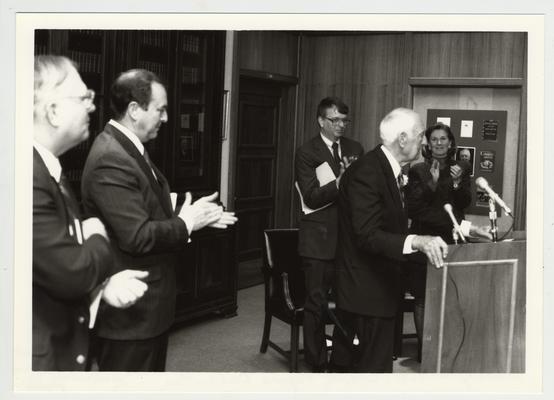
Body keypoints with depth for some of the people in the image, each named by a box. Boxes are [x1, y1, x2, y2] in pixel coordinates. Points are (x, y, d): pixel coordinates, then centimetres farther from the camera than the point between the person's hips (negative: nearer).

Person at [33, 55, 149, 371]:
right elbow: (70, 271, -24)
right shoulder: (33, 177, -26)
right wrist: (98, 238, -5)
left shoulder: (48, 168, 7)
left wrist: (102, 283, -3)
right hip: (42, 354, -10)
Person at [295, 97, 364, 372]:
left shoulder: (355, 149, 12)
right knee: (316, 303, 4)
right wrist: (339, 184, -27)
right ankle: (317, 365, 16)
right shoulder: (306, 152, -3)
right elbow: (312, 196, -12)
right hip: (319, 239, -4)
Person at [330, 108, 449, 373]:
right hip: (368, 289, -10)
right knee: (374, 365, -3)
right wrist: (415, 241, -41)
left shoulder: (390, 169, 10)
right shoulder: (366, 173, -21)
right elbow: (367, 236, -30)